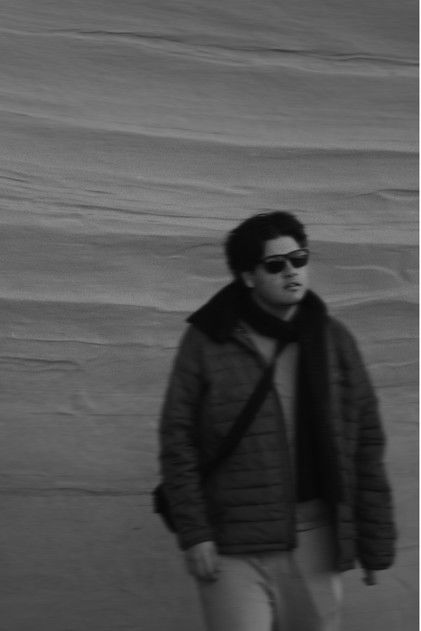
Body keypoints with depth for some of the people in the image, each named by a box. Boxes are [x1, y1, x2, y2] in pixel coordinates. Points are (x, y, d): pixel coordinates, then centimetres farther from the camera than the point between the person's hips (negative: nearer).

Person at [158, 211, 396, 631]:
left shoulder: (333, 340, 5)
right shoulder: (207, 340, -3)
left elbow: (366, 442, 7)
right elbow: (177, 439, -3)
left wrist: (376, 541, 4)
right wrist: (192, 533, -9)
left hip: (314, 536, 3)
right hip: (232, 544, -3)